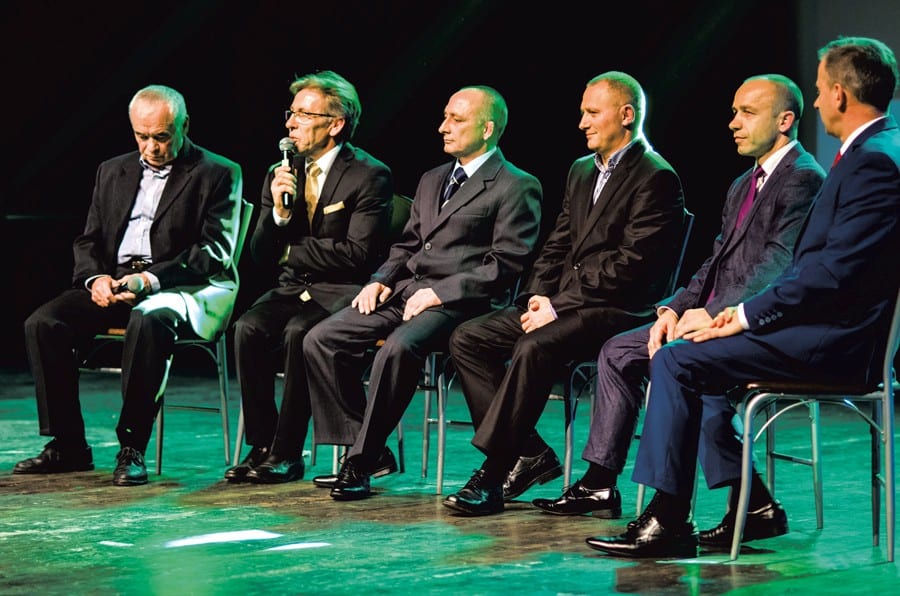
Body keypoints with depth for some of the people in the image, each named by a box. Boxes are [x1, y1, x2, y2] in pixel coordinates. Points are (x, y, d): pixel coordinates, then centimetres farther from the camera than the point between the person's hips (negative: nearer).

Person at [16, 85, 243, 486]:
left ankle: (132, 448, -30)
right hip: (113, 284, 5)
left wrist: (151, 278, -21)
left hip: (180, 288, -5)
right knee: (43, 324, -20)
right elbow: (89, 241, 17)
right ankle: (67, 446, -12)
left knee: (148, 320, -40)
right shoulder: (113, 171, 19)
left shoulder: (218, 174, 1)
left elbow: (215, 253, -8)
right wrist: (96, 277, -8)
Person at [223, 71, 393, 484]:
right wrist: (279, 213, -11)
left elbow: (357, 253, -17)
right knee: (248, 327, -24)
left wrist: (292, 249, -8)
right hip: (292, 290, 5)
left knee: (299, 331, -33)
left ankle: (287, 454, -23)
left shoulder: (370, 176, -8)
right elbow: (261, 255, 8)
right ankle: (261, 446, -16)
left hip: (342, 294, -5)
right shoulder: (282, 173, 10)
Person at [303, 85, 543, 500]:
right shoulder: (432, 180, 24)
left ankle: (361, 463, -25)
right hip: (404, 292, 8)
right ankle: (360, 448, -6)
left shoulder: (517, 187, -1)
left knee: (399, 347, -36)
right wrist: (381, 279, 5)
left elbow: (506, 264, -10)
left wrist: (441, 292, -17)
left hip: (459, 303, -8)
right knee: (321, 340, -11)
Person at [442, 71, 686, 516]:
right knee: (467, 338, -5)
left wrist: (559, 306, -18)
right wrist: (538, 296, -1)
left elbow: (631, 265, -17)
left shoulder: (656, 178, -9)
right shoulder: (581, 171, 19)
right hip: (562, 302, 9)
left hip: (616, 309, -9)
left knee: (533, 348, -33)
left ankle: (494, 471, -25)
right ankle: (529, 455, -7)